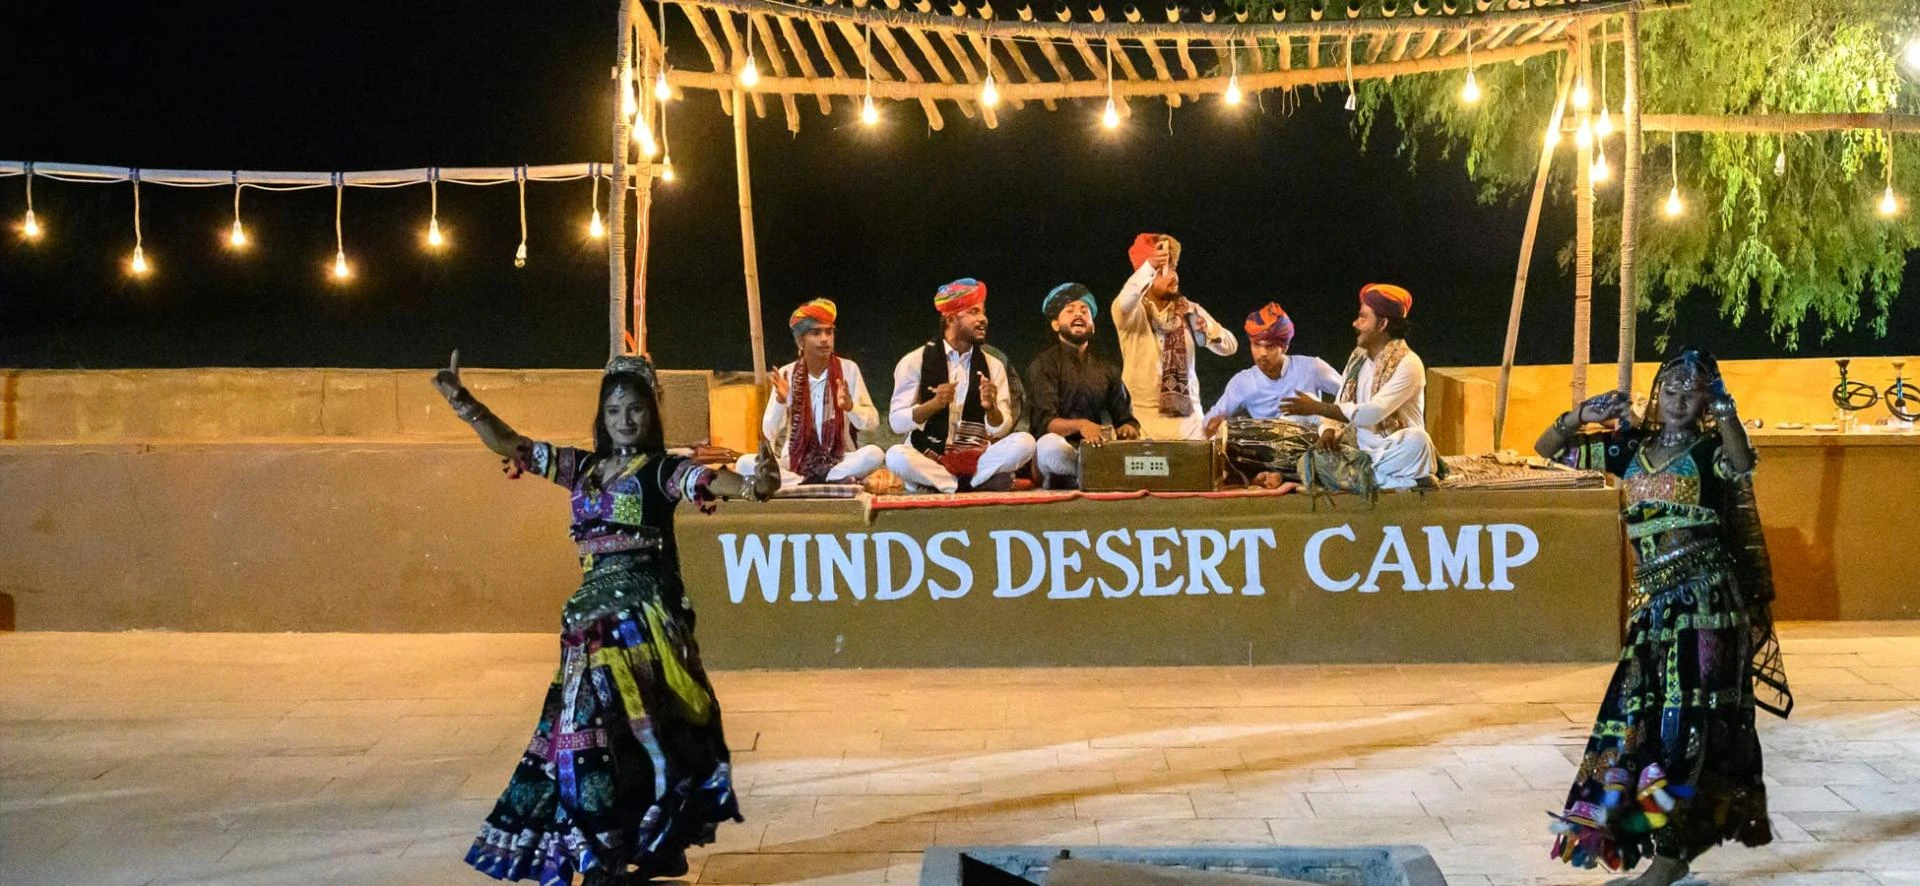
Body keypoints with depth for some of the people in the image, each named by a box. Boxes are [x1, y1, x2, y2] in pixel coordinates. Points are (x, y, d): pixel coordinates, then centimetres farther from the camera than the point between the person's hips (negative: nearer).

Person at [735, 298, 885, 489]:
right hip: (795, 462, 1)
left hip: (838, 461, -1)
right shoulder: (786, 374, 1)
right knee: (745, 463, -25)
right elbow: (770, 433, -3)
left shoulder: (848, 369, 0)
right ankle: (834, 483, -26)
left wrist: (849, 406, -22)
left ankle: (798, 483, -22)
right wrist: (781, 402, -21)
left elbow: (872, 422, -2)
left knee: (874, 454, -31)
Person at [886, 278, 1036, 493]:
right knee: (896, 456, -35)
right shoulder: (915, 362, 2)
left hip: (977, 459, 2)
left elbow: (1001, 430, 3)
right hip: (928, 460, -2)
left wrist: (991, 408, -19)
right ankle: (981, 483, -22)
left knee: (1024, 442, -24)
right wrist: (933, 404, -20)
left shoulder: (993, 366, 9)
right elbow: (897, 422, -4)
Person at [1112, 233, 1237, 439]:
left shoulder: (1189, 310, 7)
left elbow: (1230, 346, 6)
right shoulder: (1135, 313, -5)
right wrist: (1149, 266, -42)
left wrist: (1210, 330, -16)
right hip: (1145, 415, -3)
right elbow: (1123, 304, -30)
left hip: (1188, 414, 4)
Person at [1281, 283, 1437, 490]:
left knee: (1417, 439, -37)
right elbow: (1341, 408, 9)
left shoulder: (1408, 363, -12)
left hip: (1396, 452, -6)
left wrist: (1317, 408, -21)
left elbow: (1373, 413, -22)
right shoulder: (1358, 358, 11)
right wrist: (1329, 431, -15)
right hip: (1362, 452, 6)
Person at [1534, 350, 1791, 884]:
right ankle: (1679, 839, 17)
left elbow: (1743, 460, -27)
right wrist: (1578, 419, -6)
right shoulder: (1631, 449, 11)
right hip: (1652, 604, 5)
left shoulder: (1711, 450, -3)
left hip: (1705, 601, -5)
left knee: (1687, 720, -4)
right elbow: (1547, 449, 12)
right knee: (1640, 717, 4)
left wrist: (1721, 404, -27)